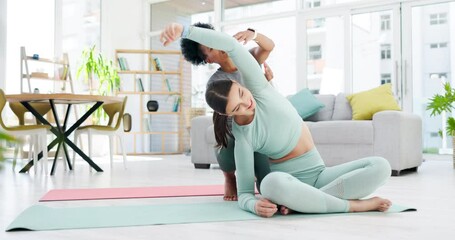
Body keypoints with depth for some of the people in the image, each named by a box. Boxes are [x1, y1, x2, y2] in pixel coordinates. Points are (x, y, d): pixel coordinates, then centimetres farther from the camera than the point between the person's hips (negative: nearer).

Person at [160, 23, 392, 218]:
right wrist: (255, 205, -38)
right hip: (287, 179, -4)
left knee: (380, 166, -20)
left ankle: (300, 201, -26)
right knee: (272, 184, -43)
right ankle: (353, 205, -27)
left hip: (318, 175, 4)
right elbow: (244, 193, -14)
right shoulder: (242, 139, -15)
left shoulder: (258, 87, -10)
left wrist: (185, 30, -22)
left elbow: (230, 45, -18)